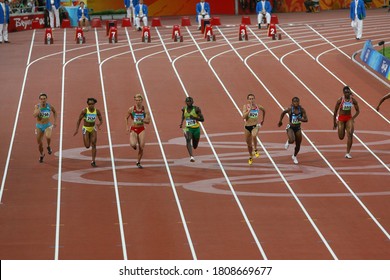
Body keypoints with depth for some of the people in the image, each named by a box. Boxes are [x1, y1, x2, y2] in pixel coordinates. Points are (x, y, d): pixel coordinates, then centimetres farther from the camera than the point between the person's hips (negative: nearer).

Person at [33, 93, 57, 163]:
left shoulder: (50, 106, -8)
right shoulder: (37, 106, -11)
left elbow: (55, 112, 14)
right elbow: (34, 115, -27)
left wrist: (55, 121, 8)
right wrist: (40, 107, -31)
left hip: (47, 126, -1)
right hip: (39, 126, 1)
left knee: (48, 137, -32)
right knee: (39, 143, 8)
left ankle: (49, 147, 2)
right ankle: (41, 155, 38)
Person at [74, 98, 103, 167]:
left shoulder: (97, 111, -9)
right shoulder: (84, 111, -16)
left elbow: (101, 120, 0)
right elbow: (79, 120, -8)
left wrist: (99, 124, -23)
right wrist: (77, 129, -15)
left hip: (93, 128, 2)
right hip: (86, 129, -2)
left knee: (94, 144, -11)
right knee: (87, 146, -5)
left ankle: (93, 161, -5)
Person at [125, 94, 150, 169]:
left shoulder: (145, 110, -3)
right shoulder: (131, 109, -5)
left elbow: (148, 121, -5)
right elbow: (127, 118, 12)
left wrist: (142, 120, -23)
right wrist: (127, 126, 4)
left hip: (141, 129, 1)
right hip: (133, 129, -1)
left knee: (141, 147, -2)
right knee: (133, 144, -25)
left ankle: (138, 162, 19)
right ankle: (134, 146, 16)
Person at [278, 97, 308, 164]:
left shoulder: (302, 109, -11)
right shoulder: (289, 109, -16)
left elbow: (306, 119, -10)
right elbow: (283, 113, 4)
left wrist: (300, 119, -30)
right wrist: (280, 121, 14)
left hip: (298, 128, 3)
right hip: (290, 128, -3)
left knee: (298, 145, 11)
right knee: (292, 140, -30)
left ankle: (294, 156, 40)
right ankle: (288, 142, 10)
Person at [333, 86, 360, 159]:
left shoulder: (353, 100, -7)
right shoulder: (340, 100, -13)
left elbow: (357, 111, 3)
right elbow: (335, 111, -5)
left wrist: (353, 118, -14)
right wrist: (334, 123, -2)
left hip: (349, 118, 1)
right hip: (341, 118, -1)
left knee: (350, 134, -18)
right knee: (341, 137, 4)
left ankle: (348, 153, -11)